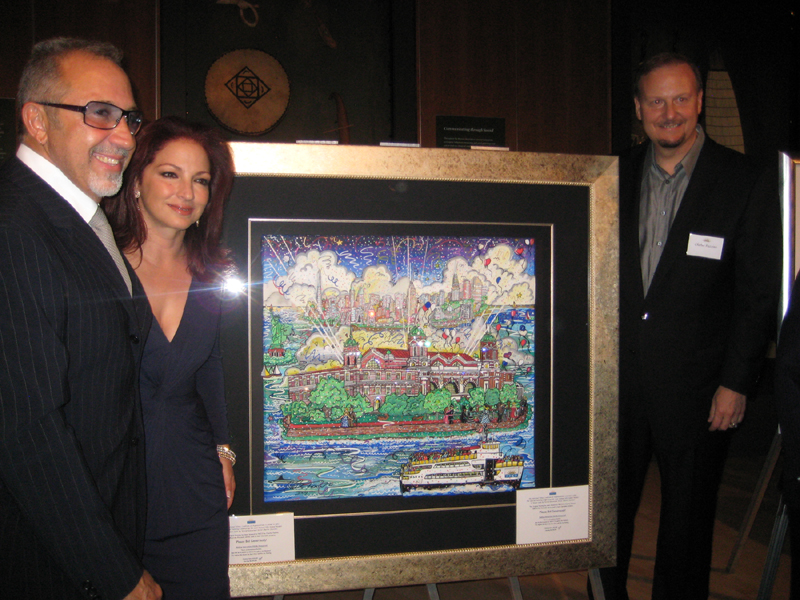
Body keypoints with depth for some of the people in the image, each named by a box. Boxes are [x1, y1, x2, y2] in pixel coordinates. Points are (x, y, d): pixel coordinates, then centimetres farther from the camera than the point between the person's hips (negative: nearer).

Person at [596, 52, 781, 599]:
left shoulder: (746, 184, -5)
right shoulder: (617, 177, 4)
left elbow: (759, 297, -5)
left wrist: (736, 384, -9)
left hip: (696, 384, -3)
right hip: (618, 375, 3)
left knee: (688, 513, 13)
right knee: (608, 505, 15)